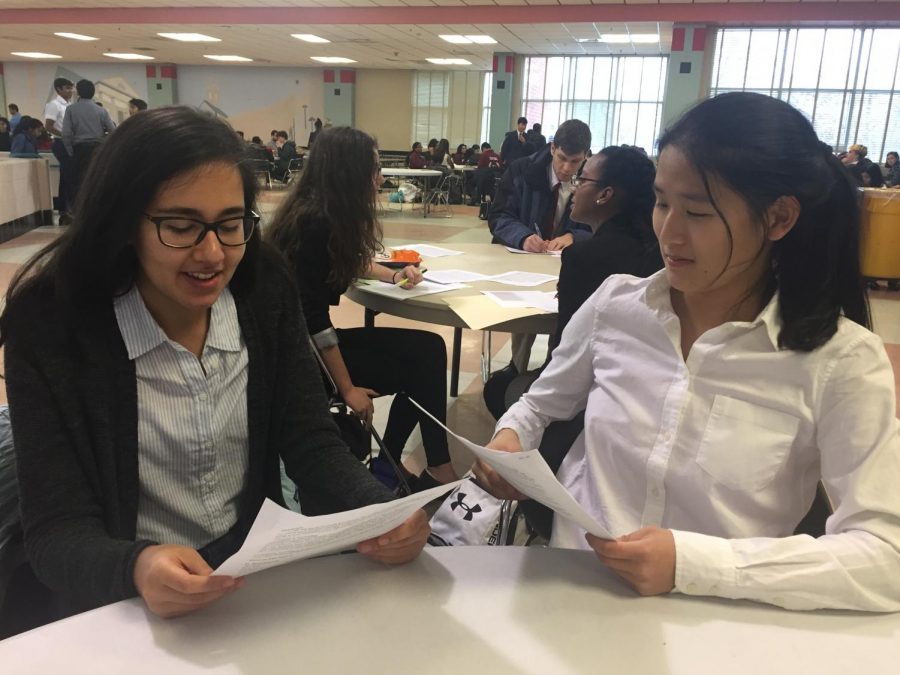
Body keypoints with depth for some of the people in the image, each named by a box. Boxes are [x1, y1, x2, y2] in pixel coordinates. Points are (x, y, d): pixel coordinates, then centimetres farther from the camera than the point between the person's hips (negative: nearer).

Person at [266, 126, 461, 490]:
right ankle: (436, 467, 9)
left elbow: (351, 263, 26)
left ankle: (389, 462, 4)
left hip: (314, 337, 9)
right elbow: (311, 317, -24)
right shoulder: (312, 223, -22)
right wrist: (347, 389, -20)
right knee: (419, 368, -9)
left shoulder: (332, 215, 5)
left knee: (429, 348, -3)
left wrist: (394, 275, 7)